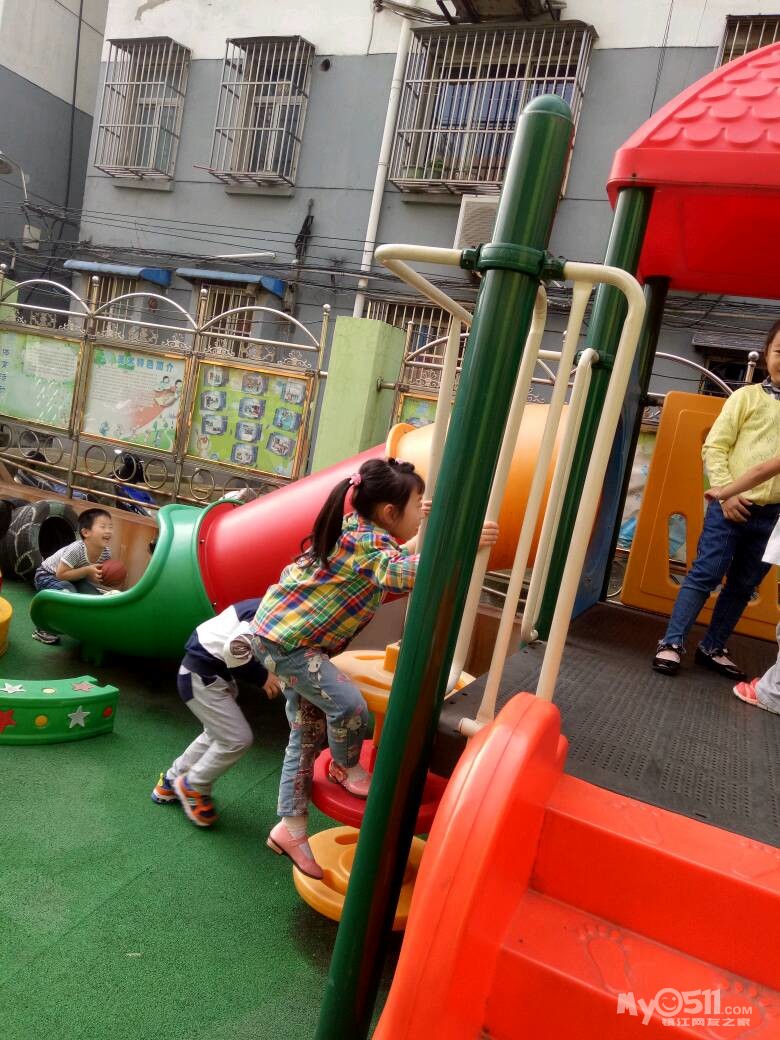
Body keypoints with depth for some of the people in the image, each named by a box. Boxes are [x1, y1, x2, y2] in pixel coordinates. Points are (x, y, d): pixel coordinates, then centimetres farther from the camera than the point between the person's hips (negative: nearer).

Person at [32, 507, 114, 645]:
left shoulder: (106, 553, -16)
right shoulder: (76, 549, -36)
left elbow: (94, 578, -3)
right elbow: (61, 574, -32)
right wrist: (88, 570, -36)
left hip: (72, 579, 7)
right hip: (48, 575, -6)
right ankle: (43, 630, -11)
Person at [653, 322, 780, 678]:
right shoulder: (747, 396, 1)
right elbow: (714, 447, -3)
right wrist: (726, 492, -13)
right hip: (732, 506, -3)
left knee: (743, 586, 10)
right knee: (705, 575, -4)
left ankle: (712, 648, 22)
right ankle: (672, 643, 3)